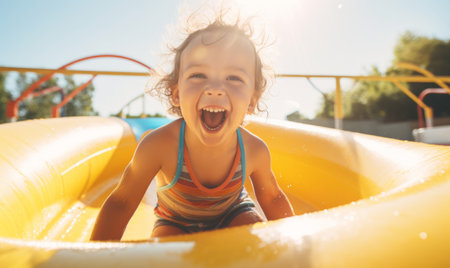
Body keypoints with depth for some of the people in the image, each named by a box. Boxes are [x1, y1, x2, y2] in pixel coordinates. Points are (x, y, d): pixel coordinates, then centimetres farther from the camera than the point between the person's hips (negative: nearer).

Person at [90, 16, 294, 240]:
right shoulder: (159, 145, -36)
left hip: (231, 213, 3)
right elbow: (121, 202, -20)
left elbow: (272, 197, -7)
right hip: (176, 222, -2)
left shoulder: (255, 150, -29)